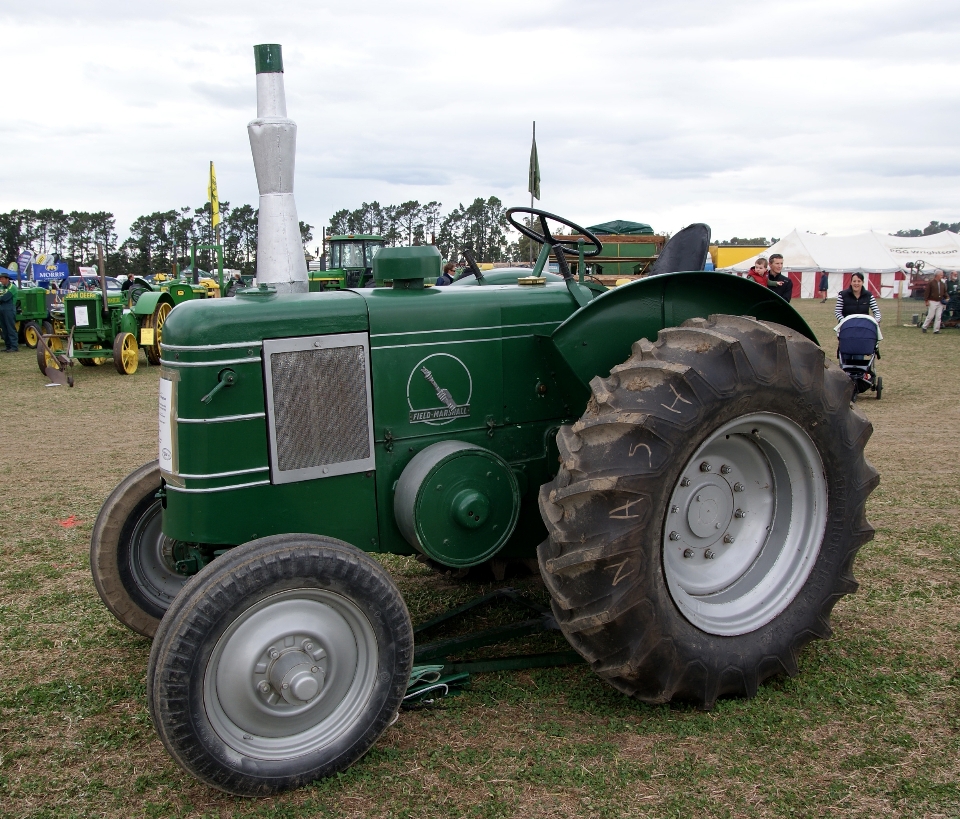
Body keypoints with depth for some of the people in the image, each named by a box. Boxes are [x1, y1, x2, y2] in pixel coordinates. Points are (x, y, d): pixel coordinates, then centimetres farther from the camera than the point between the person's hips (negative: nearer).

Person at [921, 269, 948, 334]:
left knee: (938, 316, 1)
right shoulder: (931, 283, -4)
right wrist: (926, 300, -12)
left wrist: (945, 298, 3)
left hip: (940, 302, 5)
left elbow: (944, 292, 20)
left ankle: (936, 330, 3)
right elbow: (926, 292, -7)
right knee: (930, 316, -4)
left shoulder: (943, 283, 13)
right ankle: (924, 327, 12)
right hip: (932, 302, -5)